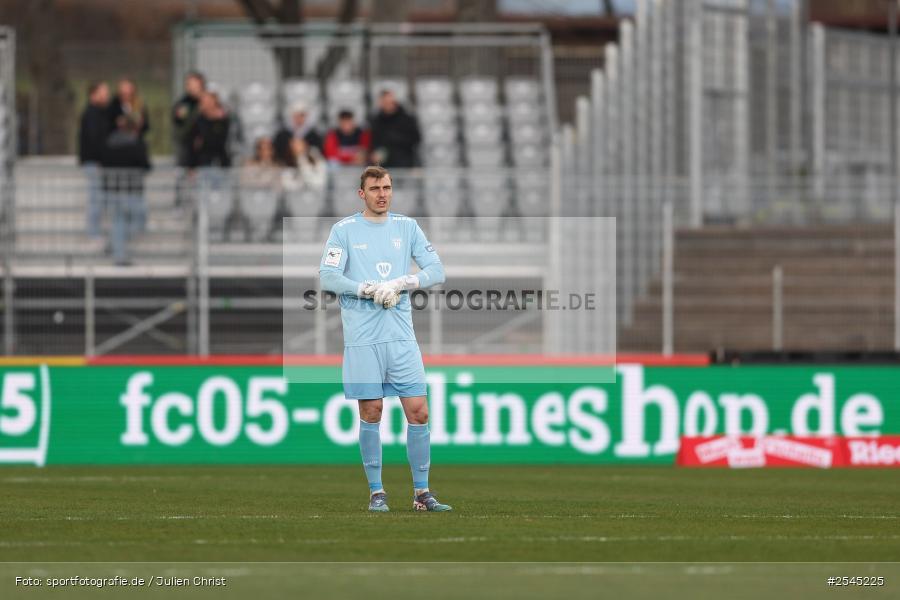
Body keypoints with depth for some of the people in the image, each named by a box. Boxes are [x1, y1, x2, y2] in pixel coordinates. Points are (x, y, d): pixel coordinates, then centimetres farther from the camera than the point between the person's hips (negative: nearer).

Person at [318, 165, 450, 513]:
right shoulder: (344, 230, 2)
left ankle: (422, 492, 5)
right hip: (362, 339, -2)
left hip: (402, 337, 2)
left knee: (418, 411, -2)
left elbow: (436, 271, 6)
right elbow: (327, 277, -7)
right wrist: (371, 289, -16)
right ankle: (376, 492, 8)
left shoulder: (407, 227, 11)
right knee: (370, 413, -1)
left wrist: (400, 284, -10)